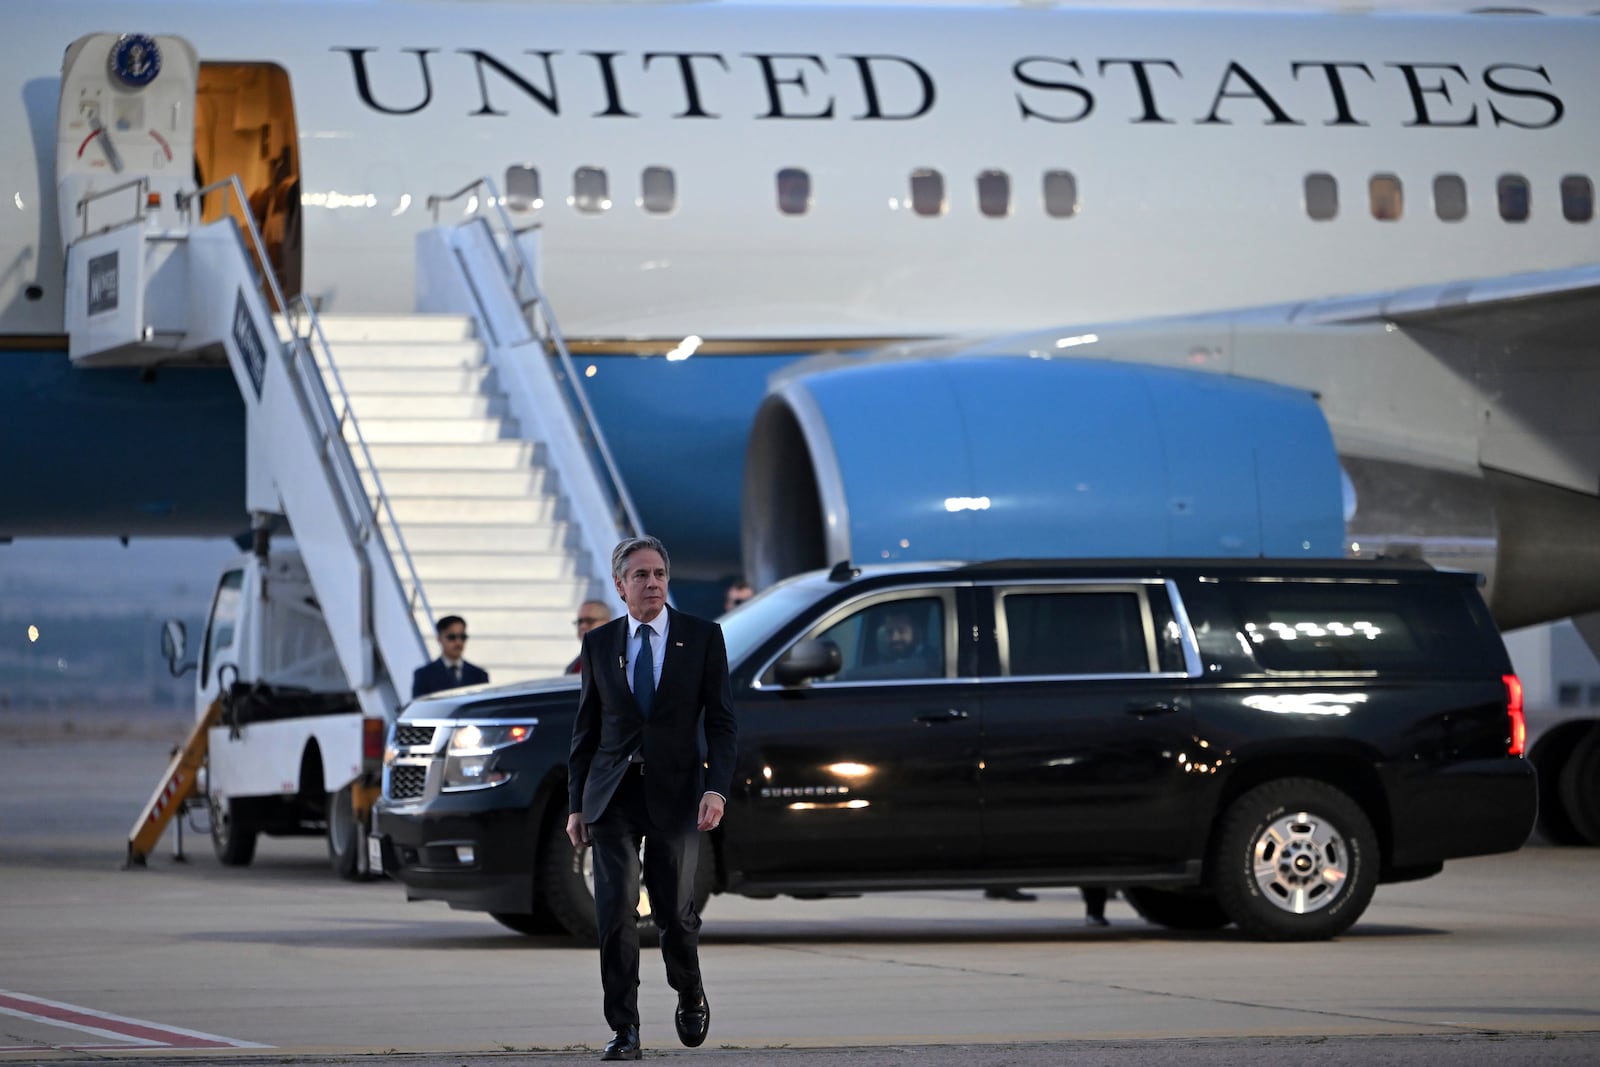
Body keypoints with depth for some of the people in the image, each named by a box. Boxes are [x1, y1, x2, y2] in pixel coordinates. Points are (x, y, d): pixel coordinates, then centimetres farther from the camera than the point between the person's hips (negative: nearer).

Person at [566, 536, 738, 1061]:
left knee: (675, 911, 1)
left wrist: (716, 788, -14)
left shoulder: (703, 637, 1)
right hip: (613, 794, 1)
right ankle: (624, 1030, -4)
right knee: (615, 912, -8)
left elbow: (722, 721, -1)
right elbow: (586, 728, 11)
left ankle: (691, 996, 31)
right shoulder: (599, 643, 7)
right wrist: (576, 805, 7)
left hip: (676, 792, -1)